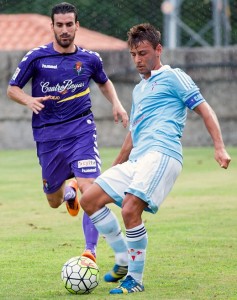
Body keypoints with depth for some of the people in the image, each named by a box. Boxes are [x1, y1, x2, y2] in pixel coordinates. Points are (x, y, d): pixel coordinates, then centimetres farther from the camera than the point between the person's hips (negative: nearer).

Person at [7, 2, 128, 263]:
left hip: (81, 131, -1)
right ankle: (68, 190, 49)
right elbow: (12, 89, 4)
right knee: (54, 202, 11)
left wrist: (116, 103, 6)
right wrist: (29, 100, -17)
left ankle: (90, 251, -18)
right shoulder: (36, 57, -2)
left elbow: (104, 83, 24)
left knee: (90, 189, -21)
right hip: (48, 135, 1)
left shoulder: (90, 59, 4)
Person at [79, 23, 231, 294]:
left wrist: (219, 147, -14)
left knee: (130, 209, -25)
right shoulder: (139, 89, 28)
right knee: (90, 199, 1)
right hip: (136, 160, 9)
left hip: (161, 154, -9)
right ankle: (124, 259, 7)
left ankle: (136, 279, -15)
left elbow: (204, 110, -1)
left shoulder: (172, 78, 4)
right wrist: (114, 168, 36)